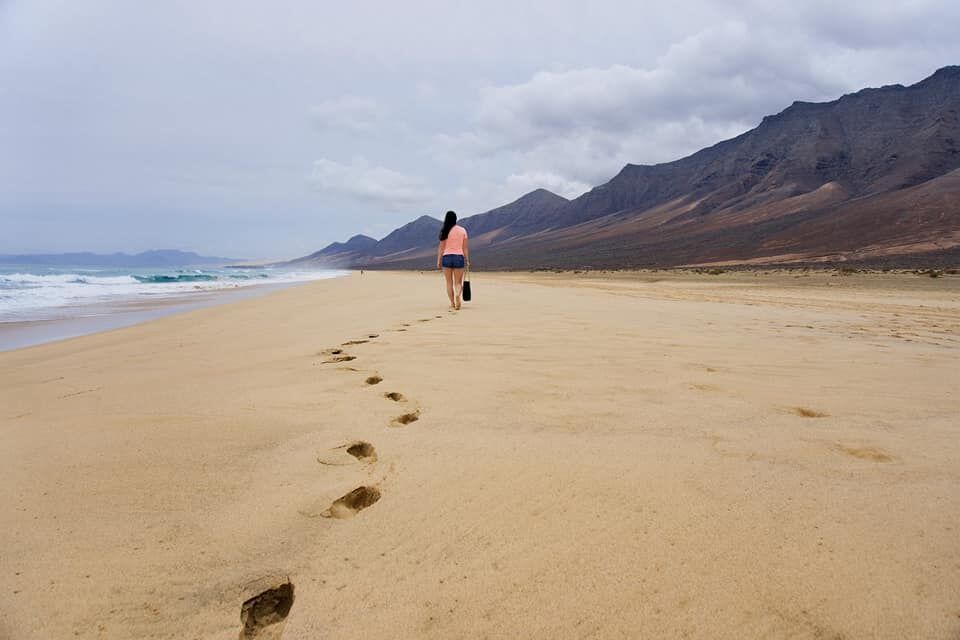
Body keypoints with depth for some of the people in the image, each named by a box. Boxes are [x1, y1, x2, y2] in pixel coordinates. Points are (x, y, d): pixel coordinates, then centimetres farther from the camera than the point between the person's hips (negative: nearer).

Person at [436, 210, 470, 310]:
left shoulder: (444, 231, -1)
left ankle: (452, 304, 10)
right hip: (459, 257, 1)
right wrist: (467, 260, 9)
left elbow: (441, 247, -2)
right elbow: (465, 247, 3)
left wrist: (438, 260, 3)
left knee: (449, 283, 11)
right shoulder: (462, 230, 3)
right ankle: (458, 295, -24)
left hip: (447, 257, -1)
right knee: (458, 282, 7)